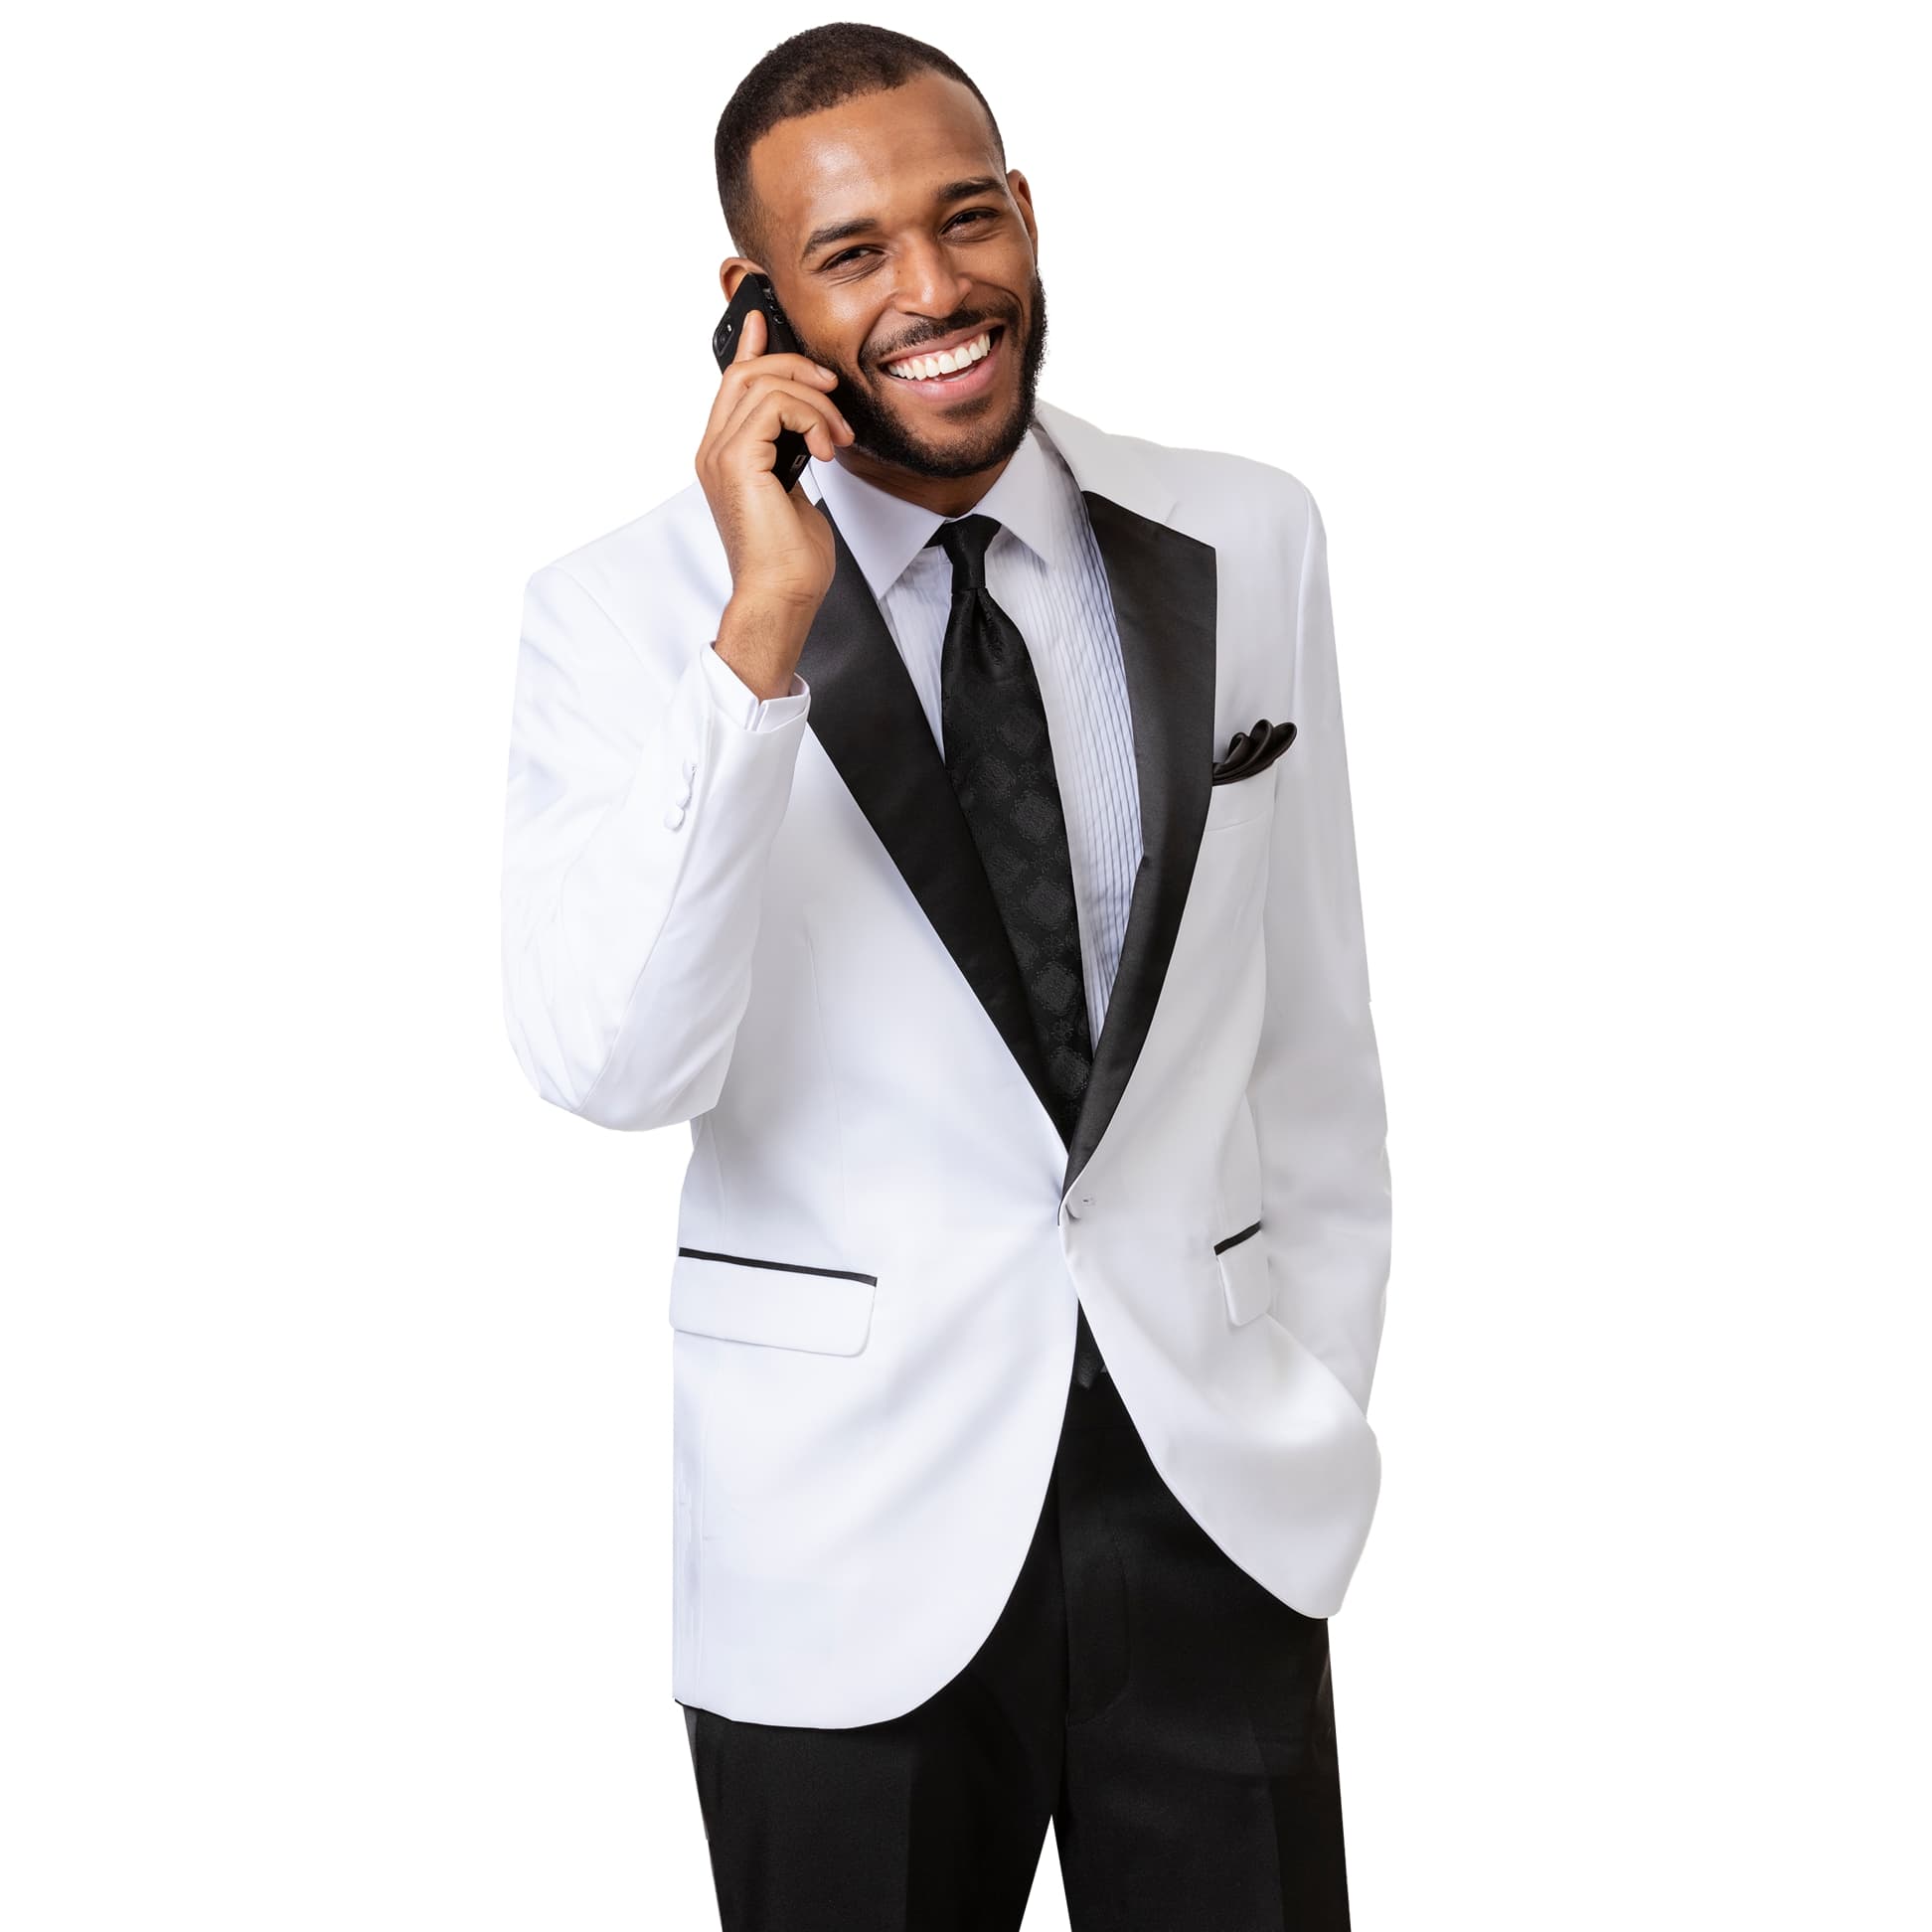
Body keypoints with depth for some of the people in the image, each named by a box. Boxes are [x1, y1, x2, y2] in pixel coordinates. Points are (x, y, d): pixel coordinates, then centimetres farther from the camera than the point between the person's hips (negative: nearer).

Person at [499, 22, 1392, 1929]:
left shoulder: (1244, 543, 1)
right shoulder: (624, 610, -8)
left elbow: (1313, 1012, 8)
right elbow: (610, 1066, -21)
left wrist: (1326, 1396, 10)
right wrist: (762, 630, -25)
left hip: (1219, 1493, 3)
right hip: (848, 1537, -2)